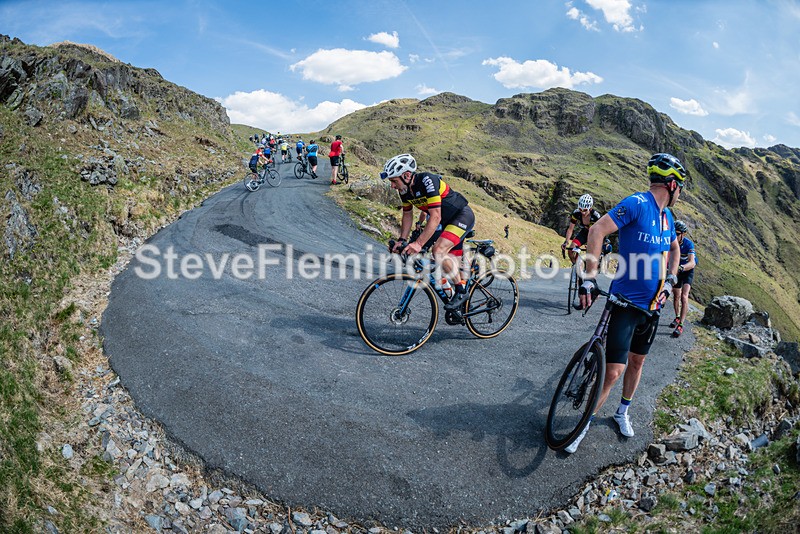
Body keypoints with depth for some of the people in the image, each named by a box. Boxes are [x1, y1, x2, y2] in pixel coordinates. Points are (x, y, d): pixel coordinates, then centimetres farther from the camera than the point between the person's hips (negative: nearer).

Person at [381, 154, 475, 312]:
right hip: (447, 221, 8)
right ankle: (459, 306, 29)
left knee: (439, 250, -27)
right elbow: (407, 215, 8)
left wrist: (418, 243, -40)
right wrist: (402, 240, -2)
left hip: (463, 216, -8)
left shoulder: (427, 181, -30)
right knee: (454, 265, 13)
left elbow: (435, 217, -35)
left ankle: (461, 292, -10)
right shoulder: (405, 190, -7)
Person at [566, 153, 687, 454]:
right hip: (626, 302, -8)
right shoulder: (638, 203, -16)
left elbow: (674, 249, 27)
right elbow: (598, 230, -26)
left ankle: (622, 413, 39)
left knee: (637, 361, 18)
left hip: (653, 305, 8)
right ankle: (583, 425, 7)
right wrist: (589, 279, -32)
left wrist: (671, 279, 12)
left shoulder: (666, 215, 9)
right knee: (614, 370, -10)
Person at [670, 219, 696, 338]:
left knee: (684, 296, -18)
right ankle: (677, 317, 35)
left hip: (688, 270, -4)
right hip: (676, 269, 4)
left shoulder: (688, 244, -31)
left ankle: (680, 325, -18)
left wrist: (681, 268, -63)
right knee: (676, 296, 12)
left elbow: (692, 263, -44)